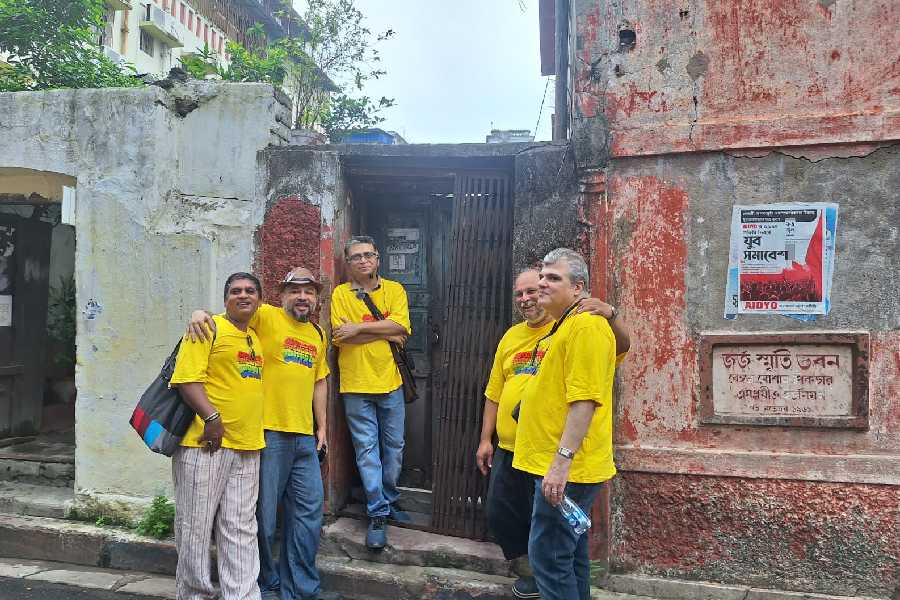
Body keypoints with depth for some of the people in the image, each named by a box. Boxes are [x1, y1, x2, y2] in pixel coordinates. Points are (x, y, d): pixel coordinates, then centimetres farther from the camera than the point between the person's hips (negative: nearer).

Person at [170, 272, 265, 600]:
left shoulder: (255, 338, 17)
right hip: (206, 444, -6)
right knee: (196, 526, 4)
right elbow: (187, 378, -14)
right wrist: (211, 417, -23)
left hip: (247, 448, 6)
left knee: (240, 529, 9)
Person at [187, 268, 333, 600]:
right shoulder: (265, 317, -4)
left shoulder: (318, 335, 14)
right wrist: (201, 314, -36)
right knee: (263, 514, 5)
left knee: (308, 513, 10)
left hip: (304, 436, 6)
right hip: (268, 432, -6)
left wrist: (322, 426, 18)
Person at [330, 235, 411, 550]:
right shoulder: (341, 293, 1)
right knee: (367, 450, 2)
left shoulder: (394, 290, 5)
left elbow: (401, 326, -11)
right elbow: (340, 337, -11)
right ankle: (377, 514, 12)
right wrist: (386, 333, -11)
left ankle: (389, 500, 33)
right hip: (356, 384, -2)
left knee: (394, 447, 13)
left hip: (390, 382, 2)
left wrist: (359, 328, -15)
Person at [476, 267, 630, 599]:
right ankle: (529, 571, 39)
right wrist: (486, 439, 11)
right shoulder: (511, 336, 10)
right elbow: (494, 392, 13)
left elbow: (622, 346, -20)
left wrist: (609, 315, -39)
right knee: (499, 515, 16)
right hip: (508, 449, 6)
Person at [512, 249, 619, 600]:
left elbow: (585, 400, -24)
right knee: (569, 552, 19)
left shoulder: (586, 326, -16)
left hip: (565, 468, -10)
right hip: (556, 465, 10)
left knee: (549, 555, -4)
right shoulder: (563, 325, 17)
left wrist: (562, 461, -27)